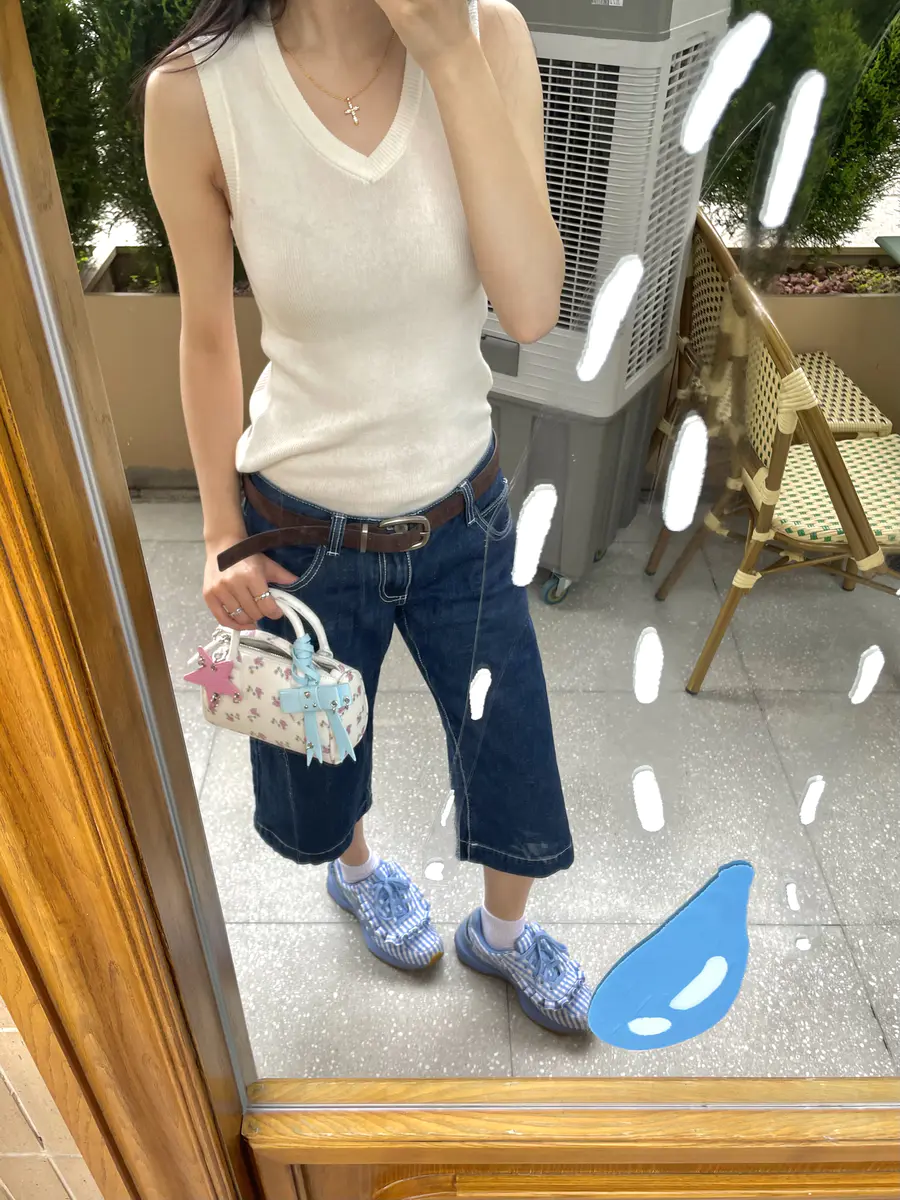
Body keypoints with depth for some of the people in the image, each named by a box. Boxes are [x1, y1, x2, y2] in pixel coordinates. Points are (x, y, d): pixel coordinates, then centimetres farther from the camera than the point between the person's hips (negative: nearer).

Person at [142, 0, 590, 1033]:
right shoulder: (196, 92, -17)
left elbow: (530, 308, -22)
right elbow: (208, 336, -5)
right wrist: (223, 537, -1)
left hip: (463, 510, 2)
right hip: (303, 529, -1)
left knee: (515, 760, 17)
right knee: (317, 771, 22)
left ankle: (501, 930, 52)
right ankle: (356, 867, 62)